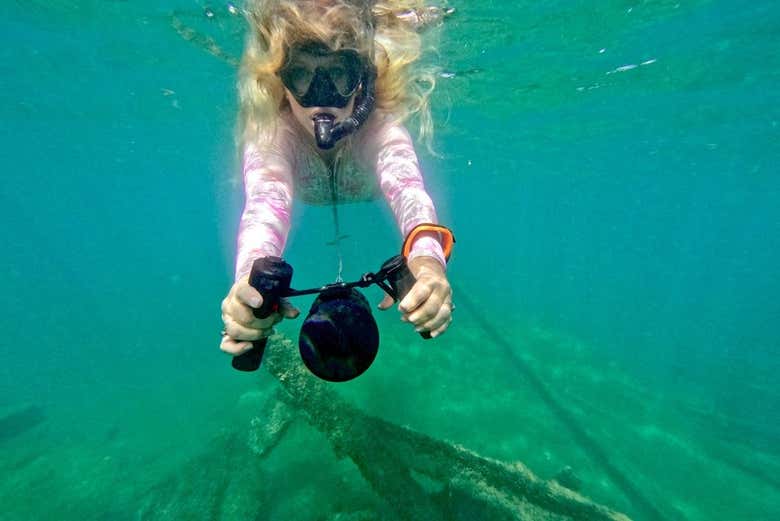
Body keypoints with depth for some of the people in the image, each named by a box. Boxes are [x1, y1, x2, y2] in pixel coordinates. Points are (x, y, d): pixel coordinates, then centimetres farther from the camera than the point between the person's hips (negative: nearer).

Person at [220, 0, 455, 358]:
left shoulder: (380, 124, -41)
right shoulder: (269, 130, -39)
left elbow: (406, 187, -58)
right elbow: (266, 200, -55)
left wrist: (427, 254, -79)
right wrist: (252, 277, -75)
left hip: (367, 195, 0)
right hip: (308, 197, 1)